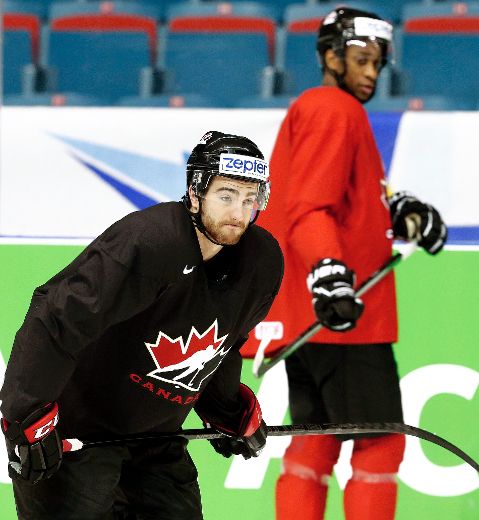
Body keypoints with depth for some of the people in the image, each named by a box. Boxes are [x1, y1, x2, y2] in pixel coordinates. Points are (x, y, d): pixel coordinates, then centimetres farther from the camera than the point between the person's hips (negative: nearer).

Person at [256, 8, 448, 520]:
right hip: (344, 321, -10)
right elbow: (308, 209, -22)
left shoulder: (308, 109, 22)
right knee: (381, 443, -8)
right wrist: (329, 271, -34)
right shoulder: (335, 110, -10)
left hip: (305, 314, 10)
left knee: (315, 442, 12)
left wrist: (400, 211, 9)